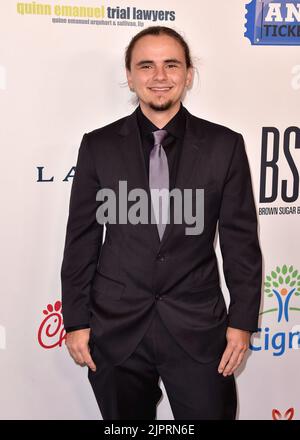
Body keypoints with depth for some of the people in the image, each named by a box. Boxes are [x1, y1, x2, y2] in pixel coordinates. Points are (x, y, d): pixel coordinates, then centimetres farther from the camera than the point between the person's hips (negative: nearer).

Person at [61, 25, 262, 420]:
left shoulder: (225, 145, -1)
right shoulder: (99, 146, 0)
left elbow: (241, 240, 1)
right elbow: (81, 239, 2)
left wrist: (242, 321, -1)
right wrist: (76, 320, 1)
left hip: (198, 328, 0)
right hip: (116, 329, 1)